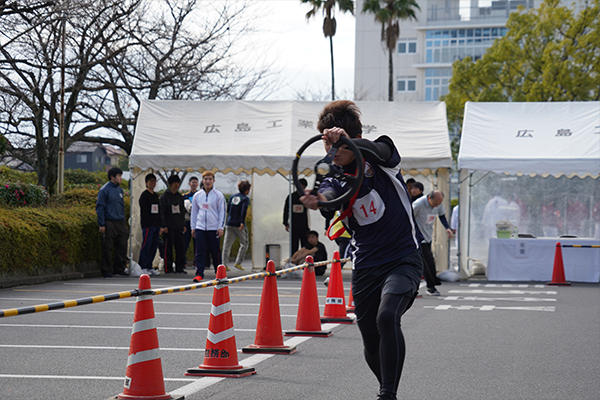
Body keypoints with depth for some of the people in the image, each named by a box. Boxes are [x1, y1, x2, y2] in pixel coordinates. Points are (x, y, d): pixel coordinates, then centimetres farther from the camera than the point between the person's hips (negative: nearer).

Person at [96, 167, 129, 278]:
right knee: (108, 249, -2)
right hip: (109, 223, -7)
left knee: (122, 247, 5)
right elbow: (99, 207, -9)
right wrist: (101, 224, -14)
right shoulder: (104, 190, -7)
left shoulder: (120, 190, 15)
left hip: (121, 223, 7)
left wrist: (124, 223, 18)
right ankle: (107, 271, 4)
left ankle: (119, 268, 16)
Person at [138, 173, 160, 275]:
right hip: (148, 225, -8)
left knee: (154, 246, 7)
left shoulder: (155, 195, 19)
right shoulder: (144, 195, -5)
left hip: (156, 225, 8)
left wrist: (159, 225, 16)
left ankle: (149, 267, 13)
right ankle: (143, 267, -7)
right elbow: (143, 211, -11)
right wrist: (146, 225, -17)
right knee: (146, 246, -9)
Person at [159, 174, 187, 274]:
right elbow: (162, 212, -7)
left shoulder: (180, 197, 15)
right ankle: (168, 268, 1)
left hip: (179, 227, 5)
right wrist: (164, 226, -14)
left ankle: (180, 267, 9)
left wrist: (184, 225, 13)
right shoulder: (165, 196, -2)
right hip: (169, 227, -5)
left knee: (181, 247, 3)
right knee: (168, 248, -3)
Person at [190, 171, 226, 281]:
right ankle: (199, 274, -7)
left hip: (214, 228, -2)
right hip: (200, 228, 2)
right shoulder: (197, 195, 9)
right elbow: (194, 212, 15)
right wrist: (193, 227, 11)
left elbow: (222, 212, 0)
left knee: (215, 252, 4)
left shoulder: (218, 195, 1)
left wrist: (221, 227, -6)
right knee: (199, 252, -6)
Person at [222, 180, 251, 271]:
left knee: (227, 244, 4)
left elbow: (227, 209, 13)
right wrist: (242, 222, -26)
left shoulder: (232, 197, 12)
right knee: (244, 244, 10)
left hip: (229, 224, 5)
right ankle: (238, 263, 2)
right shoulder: (245, 198, -5)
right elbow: (244, 210, -19)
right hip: (239, 225, -5)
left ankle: (224, 263, -5)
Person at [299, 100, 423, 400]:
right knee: (373, 351, 6)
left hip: (402, 260, -4)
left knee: (387, 316, -30)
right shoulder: (335, 181, 4)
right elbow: (329, 197, -21)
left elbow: (376, 150, -29)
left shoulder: (382, 158, -3)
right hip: (365, 268, 4)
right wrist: (318, 200, -47)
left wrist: (348, 142, -51)